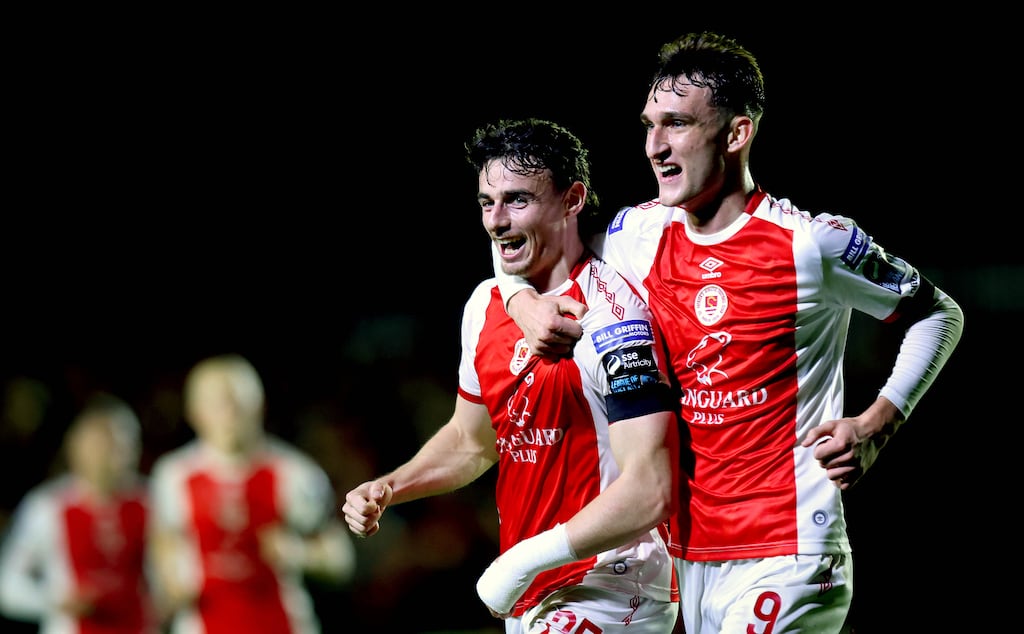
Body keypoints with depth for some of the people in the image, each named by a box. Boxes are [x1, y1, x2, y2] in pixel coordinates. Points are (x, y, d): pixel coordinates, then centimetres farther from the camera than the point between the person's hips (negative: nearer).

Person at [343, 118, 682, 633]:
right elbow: (471, 442, 25)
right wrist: (386, 490, 8)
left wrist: (528, 560, -24)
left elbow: (648, 493, -24)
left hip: (610, 592, -8)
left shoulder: (610, 315, -18)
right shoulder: (486, 305, 8)